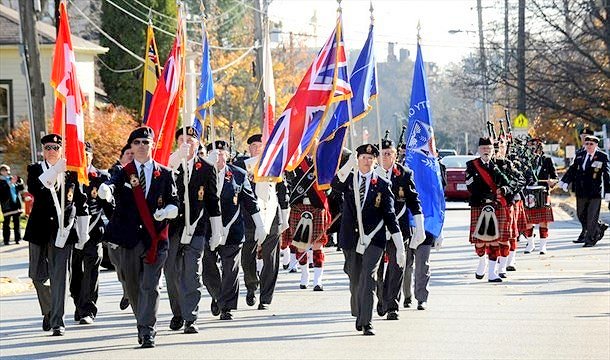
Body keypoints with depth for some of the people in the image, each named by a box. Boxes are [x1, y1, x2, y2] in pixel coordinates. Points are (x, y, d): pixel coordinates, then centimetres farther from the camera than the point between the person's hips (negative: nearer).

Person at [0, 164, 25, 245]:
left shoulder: (11, 178, 13)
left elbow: (21, 188, 14)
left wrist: (19, 182, -4)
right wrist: (11, 183, -25)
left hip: (16, 204, 5)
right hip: (7, 205, -5)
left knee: (16, 222, 7)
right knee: (6, 223, -3)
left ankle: (17, 239, 12)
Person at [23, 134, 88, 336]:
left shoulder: (71, 172, 6)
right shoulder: (35, 170, 5)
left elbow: (81, 203, 10)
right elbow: (33, 189, -17)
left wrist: (83, 232, 7)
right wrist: (54, 172, -28)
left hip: (63, 230, -1)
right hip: (40, 228, 1)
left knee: (59, 276, -7)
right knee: (38, 275, 10)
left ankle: (57, 321, -5)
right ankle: (48, 311, 33)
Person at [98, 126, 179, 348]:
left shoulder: (164, 174, 8)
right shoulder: (123, 174, 6)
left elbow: (175, 203, 9)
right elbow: (111, 185, -16)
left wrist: (167, 211, -15)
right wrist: (105, 190, -41)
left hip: (155, 238, -1)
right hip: (130, 236, 1)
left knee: (150, 286, -9)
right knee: (133, 286, 9)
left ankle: (147, 331, -10)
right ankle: (144, 325, 27)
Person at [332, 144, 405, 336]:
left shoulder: (382, 185, 2)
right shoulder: (349, 179, 6)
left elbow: (390, 217, 1)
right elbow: (335, 185, -19)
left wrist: (400, 248, -5)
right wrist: (349, 165, -37)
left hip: (373, 239, -2)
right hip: (351, 238, 2)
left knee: (368, 278, -15)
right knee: (355, 281, 13)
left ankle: (366, 323, -16)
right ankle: (358, 315, 35)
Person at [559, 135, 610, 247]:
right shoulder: (580, 156, 8)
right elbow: (572, 170, 6)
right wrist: (565, 182, -8)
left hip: (595, 192, -5)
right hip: (581, 192, 5)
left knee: (592, 216, -3)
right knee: (581, 215, 13)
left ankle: (590, 239, 8)